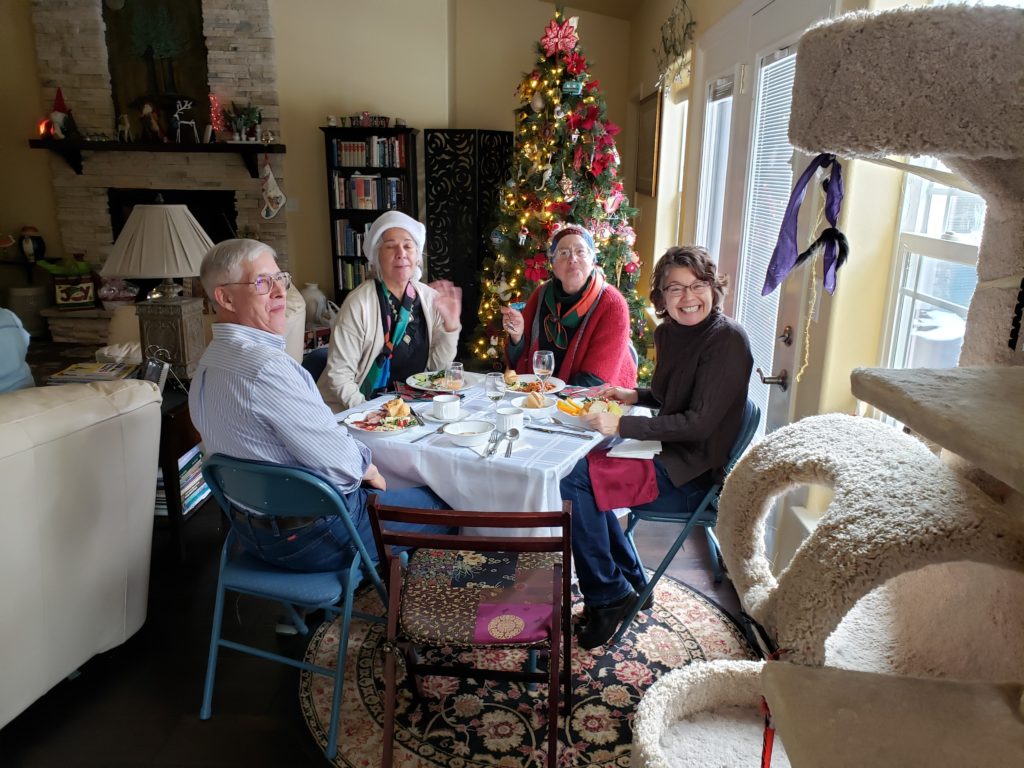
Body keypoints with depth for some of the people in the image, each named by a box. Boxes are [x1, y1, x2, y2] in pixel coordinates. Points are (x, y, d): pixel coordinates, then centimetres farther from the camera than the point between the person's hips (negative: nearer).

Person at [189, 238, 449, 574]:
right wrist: (367, 467, -3)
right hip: (311, 537, -9)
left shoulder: (207, 364, 3)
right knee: (438, 502, 7)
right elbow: (339, 464, -25)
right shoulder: (268, 367, -29)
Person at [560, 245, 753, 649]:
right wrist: (632, 395, 2)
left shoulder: (727, 339, -18)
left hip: (694, 475, -9)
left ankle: (609, 596, 0)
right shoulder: (668, 332, 7)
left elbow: (700, 422, -23)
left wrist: (622, 425, -24)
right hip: (666, 452, 9)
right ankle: (630, 581, 15)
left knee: (573, 479, -16)